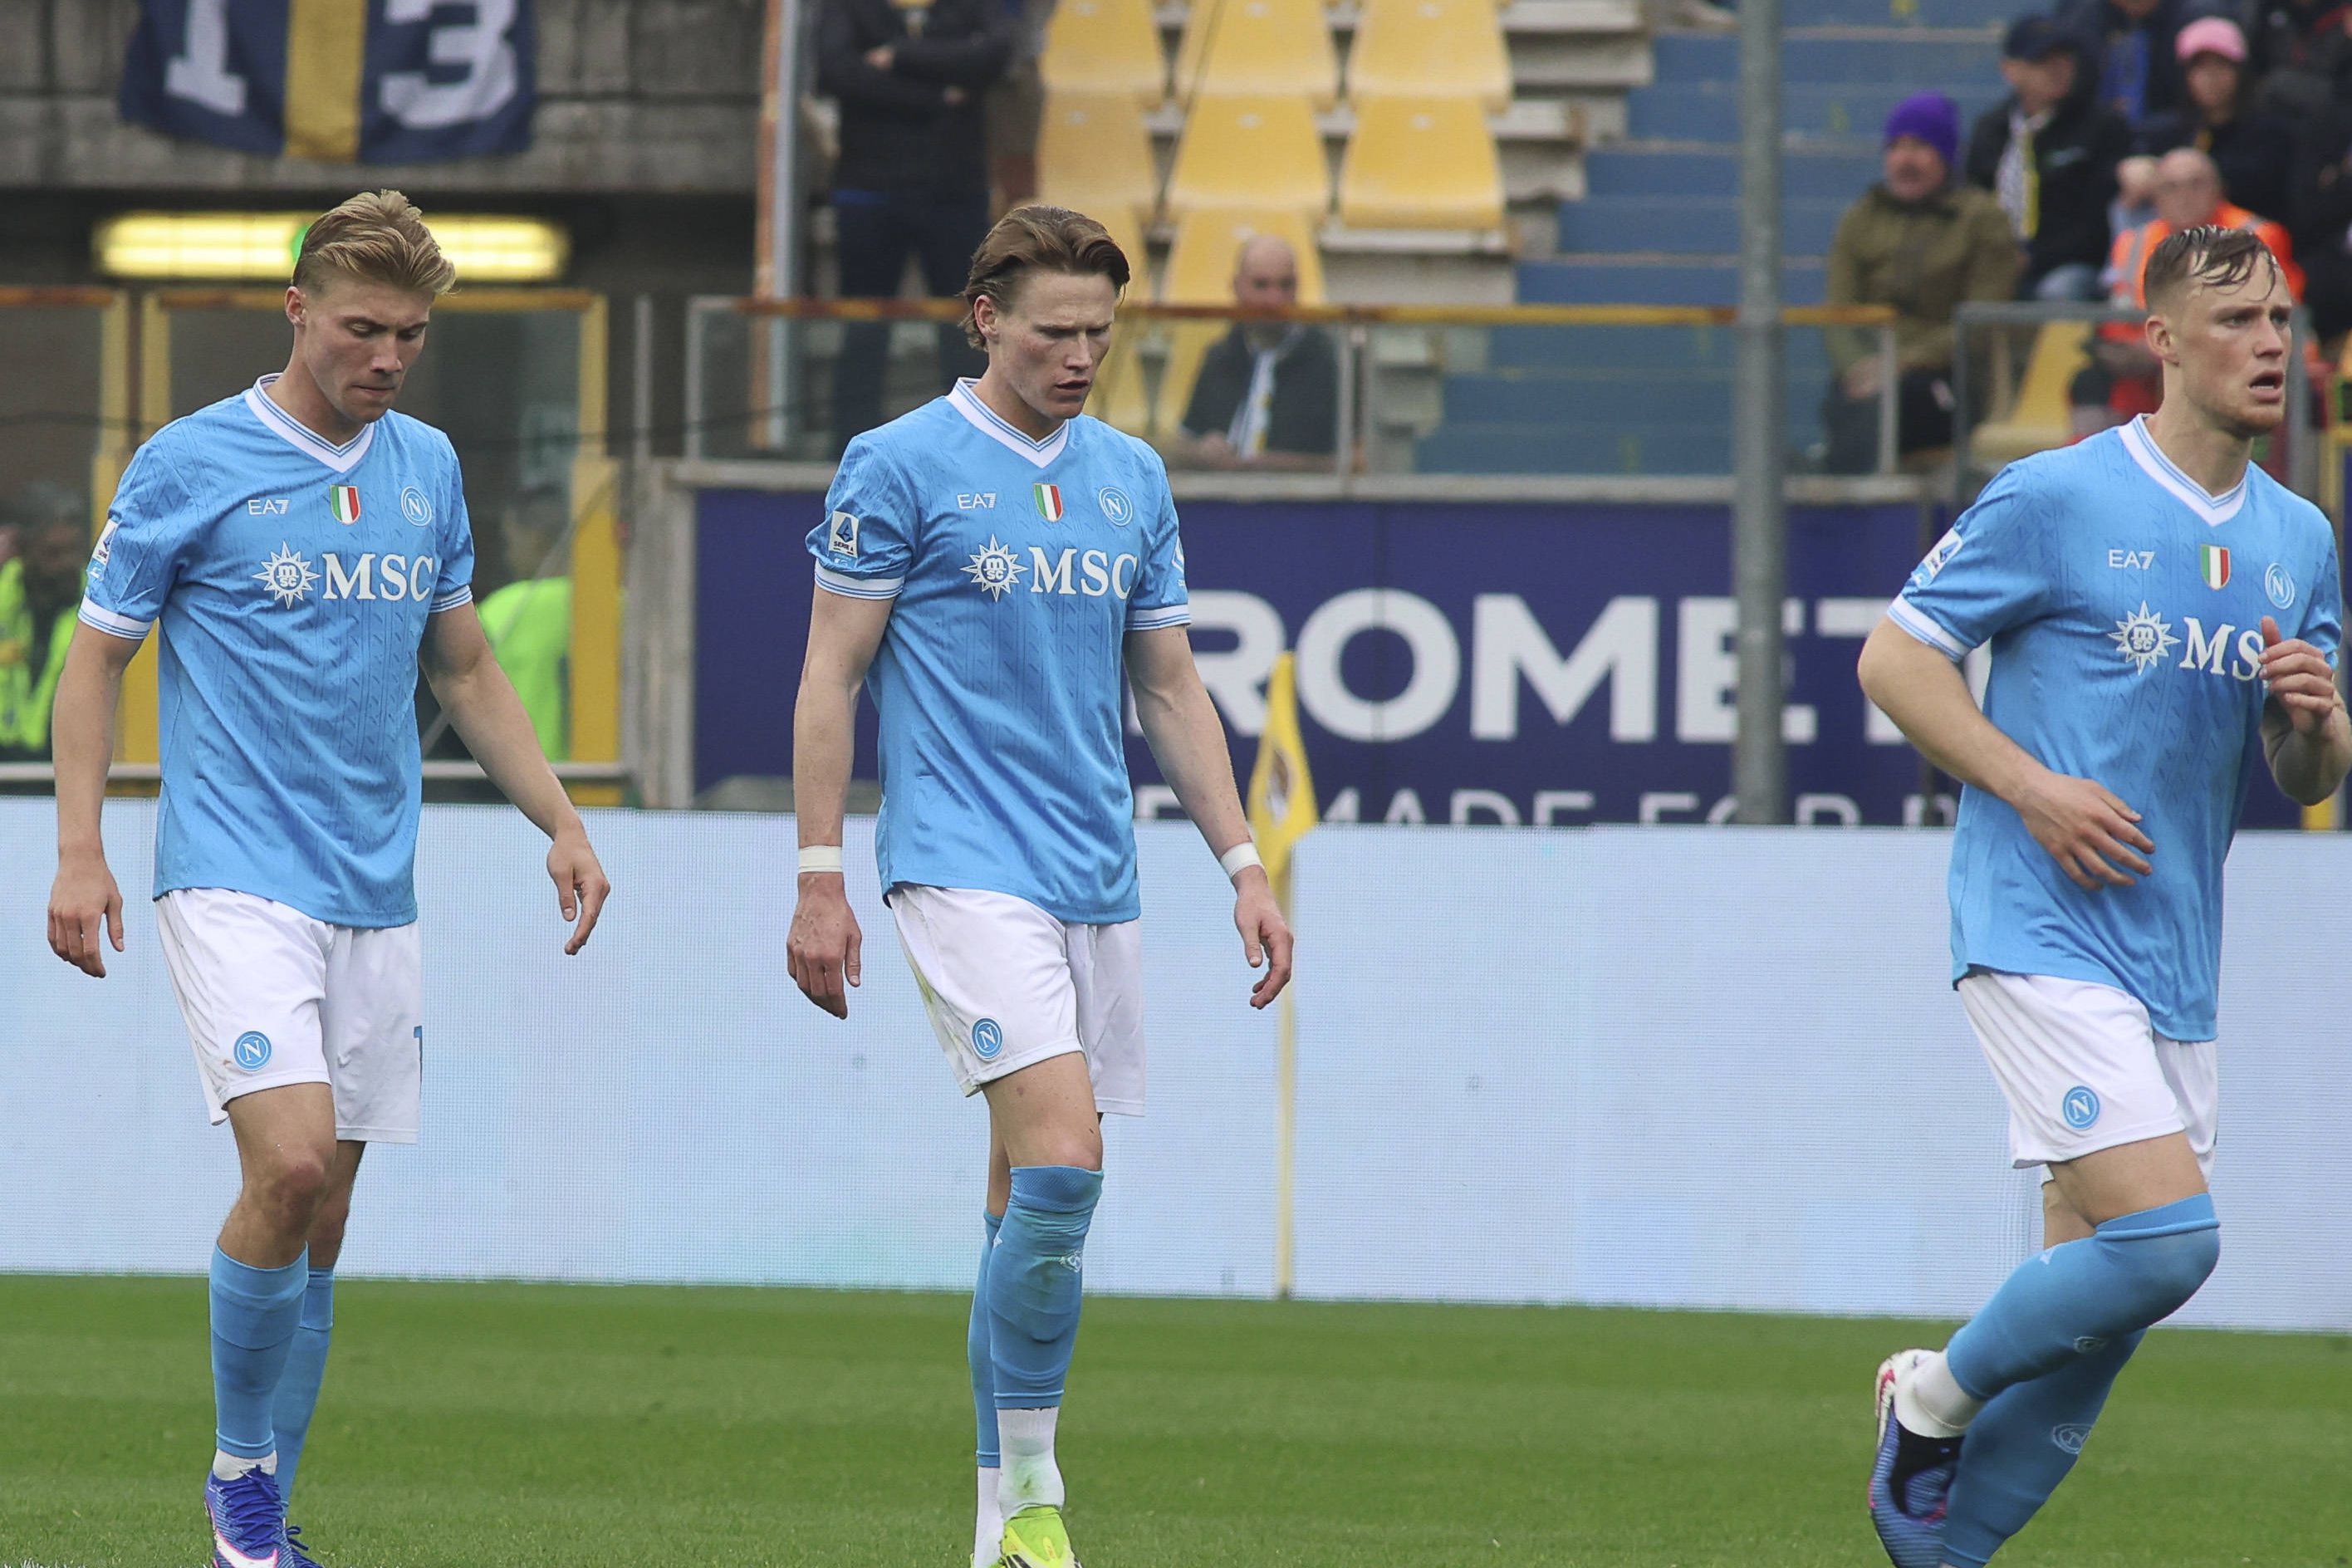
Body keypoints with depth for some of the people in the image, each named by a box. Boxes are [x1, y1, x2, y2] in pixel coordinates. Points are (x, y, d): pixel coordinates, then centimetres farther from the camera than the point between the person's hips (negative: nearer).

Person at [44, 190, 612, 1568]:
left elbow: (464, 667, 21)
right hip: (235, 875, -5)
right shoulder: (192, 465, -5)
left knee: (322, 1220, 6)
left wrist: (562, 821, 13)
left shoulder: (428, 467, 10)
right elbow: (98, 659, 0)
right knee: (290, 1164, -21)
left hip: (376, 888, 5)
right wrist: (80, 853, -9)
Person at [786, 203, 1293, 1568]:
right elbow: (833, 675, -2)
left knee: (1038, 1196, 7)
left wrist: (1243, 865, 11)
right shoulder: (904, 466, -4)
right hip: (965, 871, -6)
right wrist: (820, 878, -7)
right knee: (1058, 1162, -20)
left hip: (1095, 879, 6)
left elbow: (1171, 687, 18)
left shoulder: (1134, 479, 13)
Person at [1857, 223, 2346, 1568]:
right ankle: (1940, 1392, 4)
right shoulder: (2057, 500, -7)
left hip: (2179, 968, 7)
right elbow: (1894, 658, -3)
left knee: (2094, 1323, 4)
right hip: (2045, 938, -7)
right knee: (2166, 1236, -19)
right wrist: (2032, 787, -14)